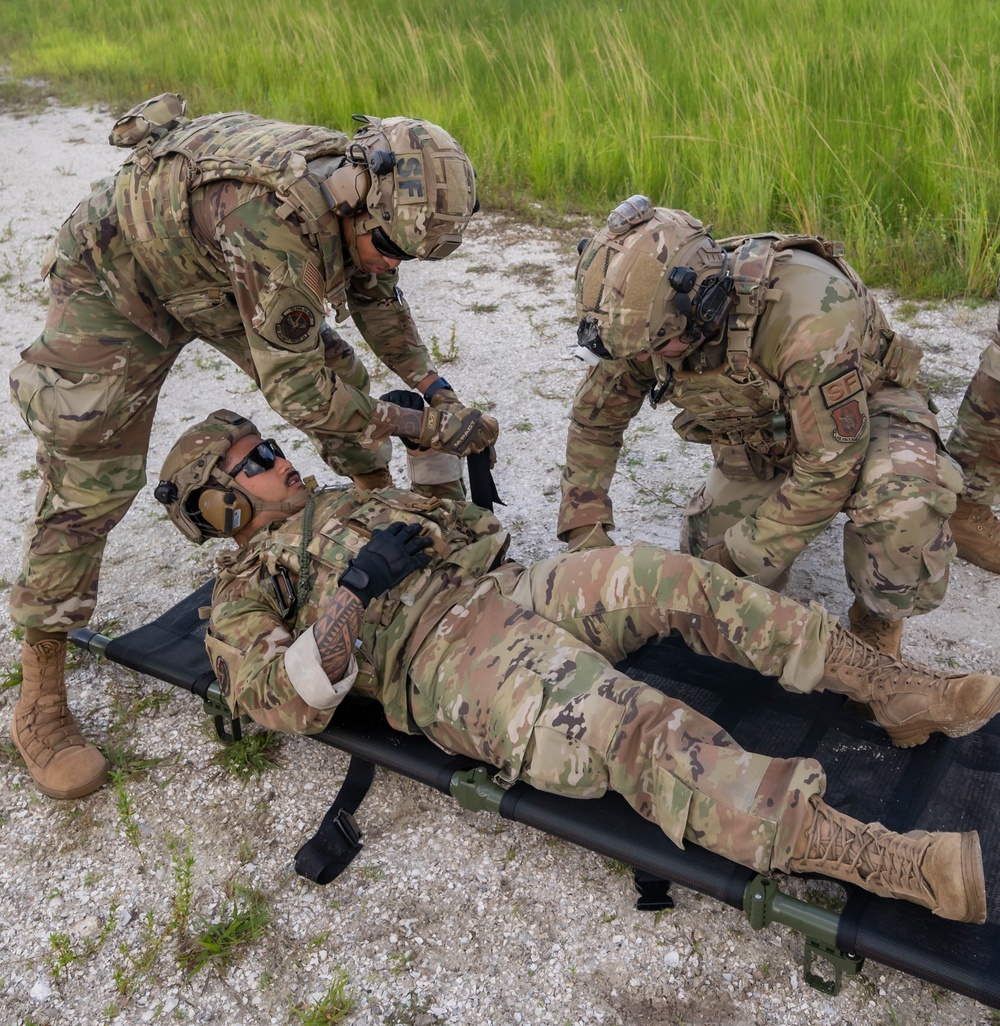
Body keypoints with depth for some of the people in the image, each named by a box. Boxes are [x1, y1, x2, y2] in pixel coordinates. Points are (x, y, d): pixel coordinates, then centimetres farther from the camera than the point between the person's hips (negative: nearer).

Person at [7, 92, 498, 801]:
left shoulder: (359, 188, -16)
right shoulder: (280, 222, -43)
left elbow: (376, 296, 4)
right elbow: (298, 392, -36)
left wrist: (434, 384, -4)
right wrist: (421, 427, -28)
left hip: (213, 273, 8)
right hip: (117, 279, -8)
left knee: (339, 370, 4)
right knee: (88, 478, -13)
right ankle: (40, 701, -3)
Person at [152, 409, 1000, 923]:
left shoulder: (347, 503, 29)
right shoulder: (243, 593, 10)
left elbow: (475, 526, 30)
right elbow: (292, 703, -8)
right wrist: (352, 587, -15)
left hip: (509, 585, 8)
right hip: (447, 658, -8)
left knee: (676, 577, -13)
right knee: (645, 732, -30)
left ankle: (902, 692, -6)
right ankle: (909, 868, -37)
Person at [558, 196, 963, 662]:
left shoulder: (805, 312, -41)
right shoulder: (649, 312, -22)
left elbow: (830, 467, -34)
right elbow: (594, 416, -6)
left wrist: (739, 555, -27)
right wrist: (584, 528, -12)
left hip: (863, 410, -5)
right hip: (766, 429, 5)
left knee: (900, 502, -38)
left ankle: (879, 621, -8)